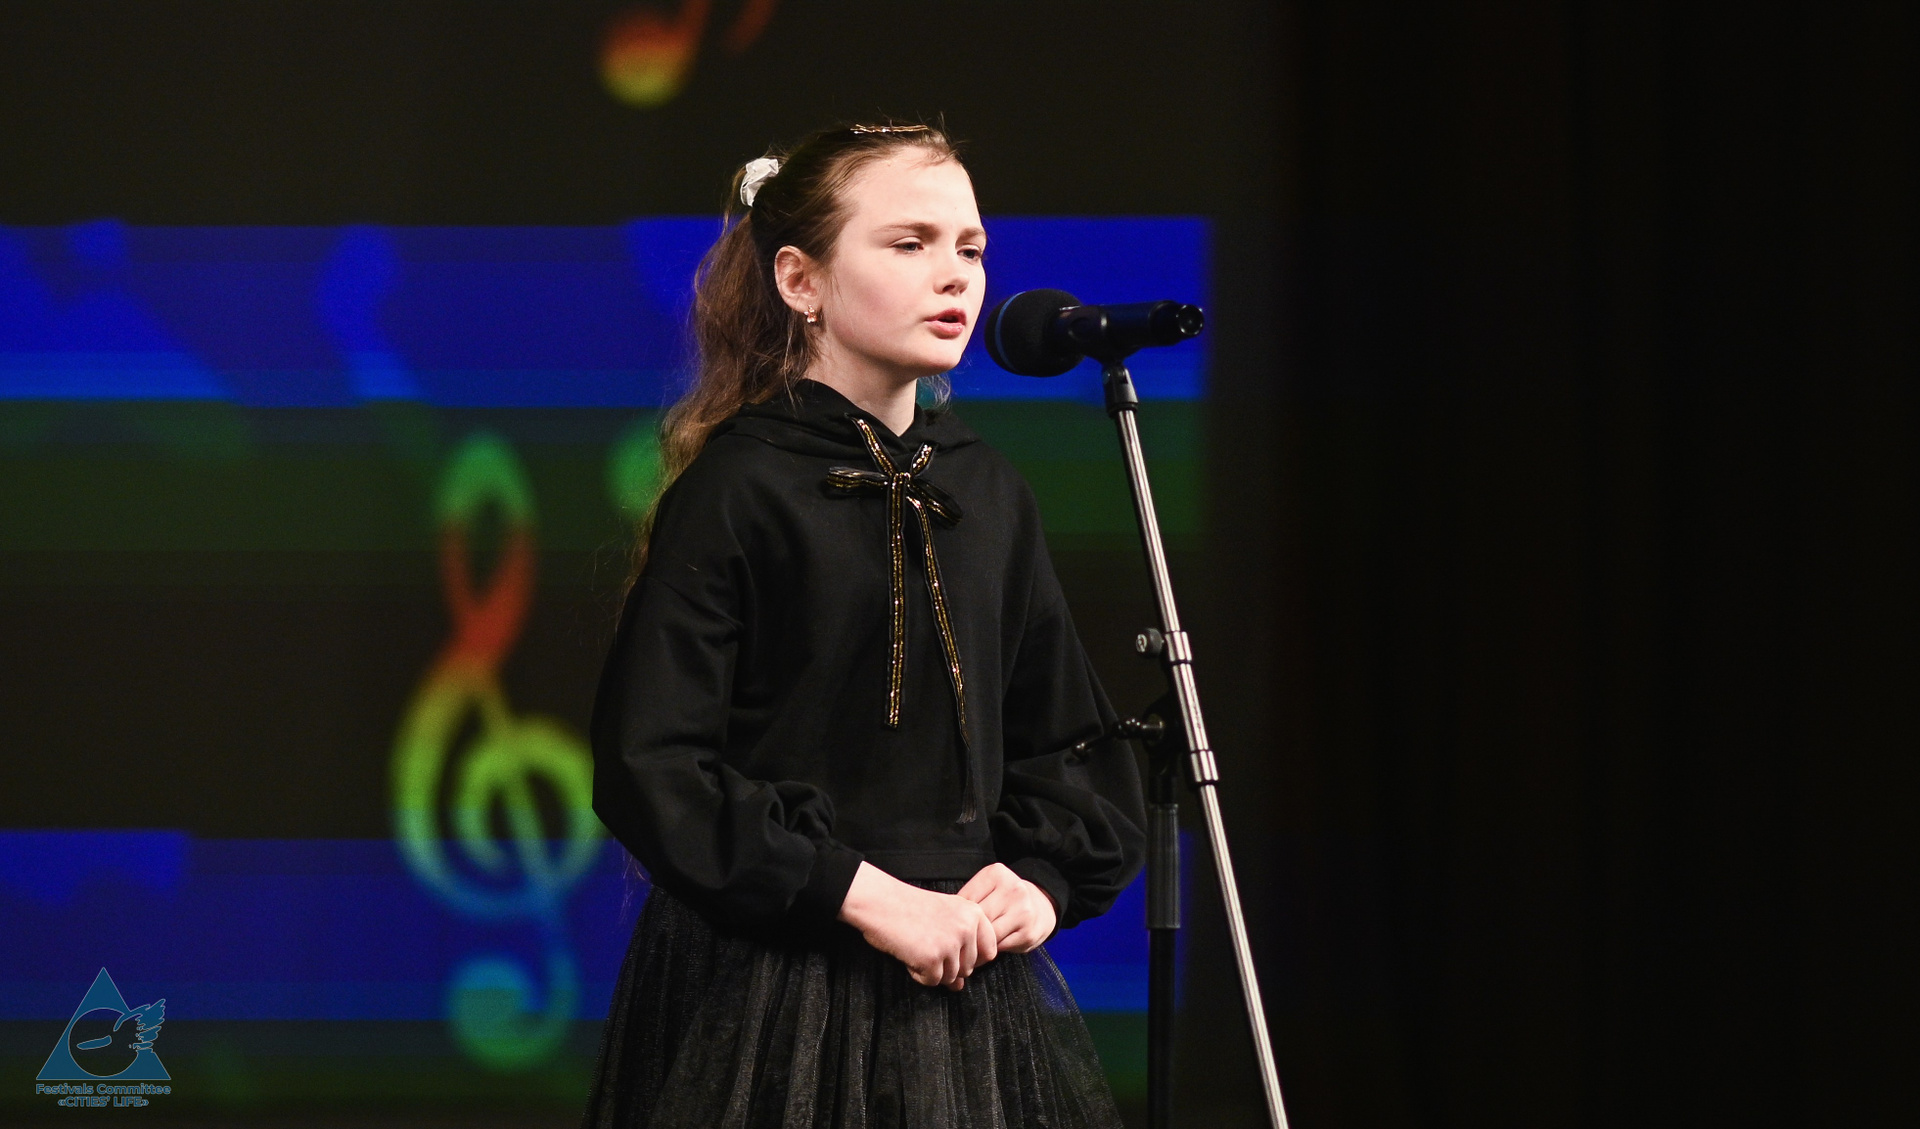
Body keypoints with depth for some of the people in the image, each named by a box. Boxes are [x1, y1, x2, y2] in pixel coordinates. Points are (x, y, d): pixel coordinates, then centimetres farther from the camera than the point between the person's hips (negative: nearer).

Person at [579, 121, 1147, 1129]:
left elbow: (1072, 744, 18)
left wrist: (1044, 882, -1)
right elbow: (648, 769, -14)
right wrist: (866, 897, -17)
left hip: (971, 987, 5)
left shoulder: (989, 493, 11)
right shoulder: (736, 489, -8)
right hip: (768, 996, -5)